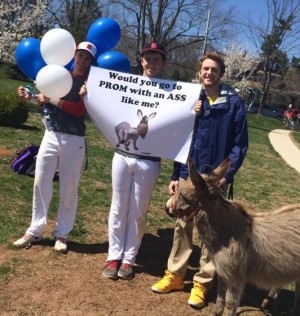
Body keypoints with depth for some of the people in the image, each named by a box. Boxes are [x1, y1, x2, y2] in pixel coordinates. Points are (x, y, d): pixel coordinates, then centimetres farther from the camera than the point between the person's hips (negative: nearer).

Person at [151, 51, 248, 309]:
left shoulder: (233, 102, -4)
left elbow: (240, 143, -5)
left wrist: (227, 174, -14)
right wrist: (175, 175, 3)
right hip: (188, 174, 3)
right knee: (182, 226, 12)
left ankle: (202, 283, 20)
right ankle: (175, 275, 27)